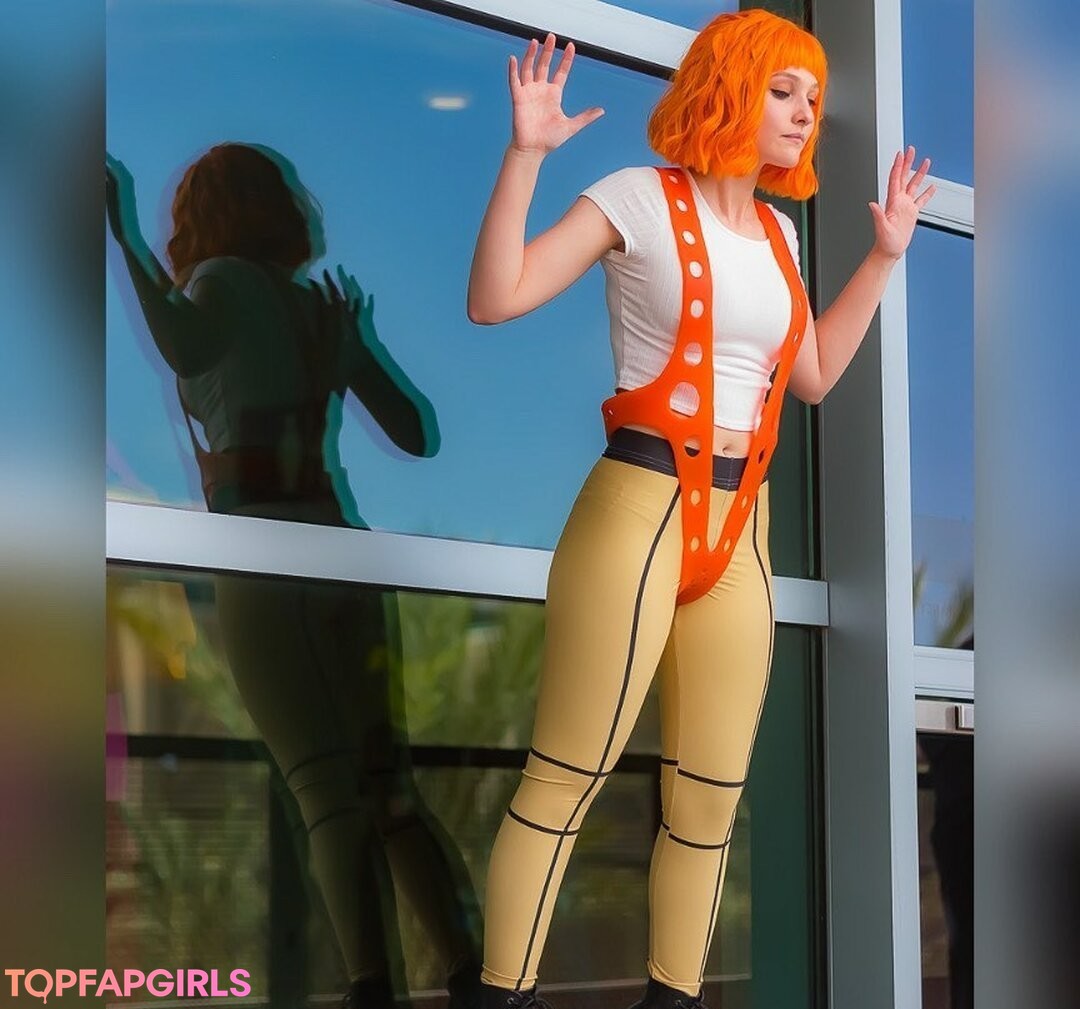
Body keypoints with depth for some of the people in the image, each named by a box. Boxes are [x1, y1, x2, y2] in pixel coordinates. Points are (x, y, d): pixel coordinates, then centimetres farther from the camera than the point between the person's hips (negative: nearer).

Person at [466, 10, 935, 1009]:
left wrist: (884, 255, 23)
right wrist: (526, 154, -19)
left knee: (713, 795, 10)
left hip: (743, 526, 7)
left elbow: (813, 376, 25)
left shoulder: (778, 233, 16)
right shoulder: (641, 197, -3)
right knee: (565, 776, -9)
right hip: (638, 508, -7)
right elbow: (495, 299, -11)